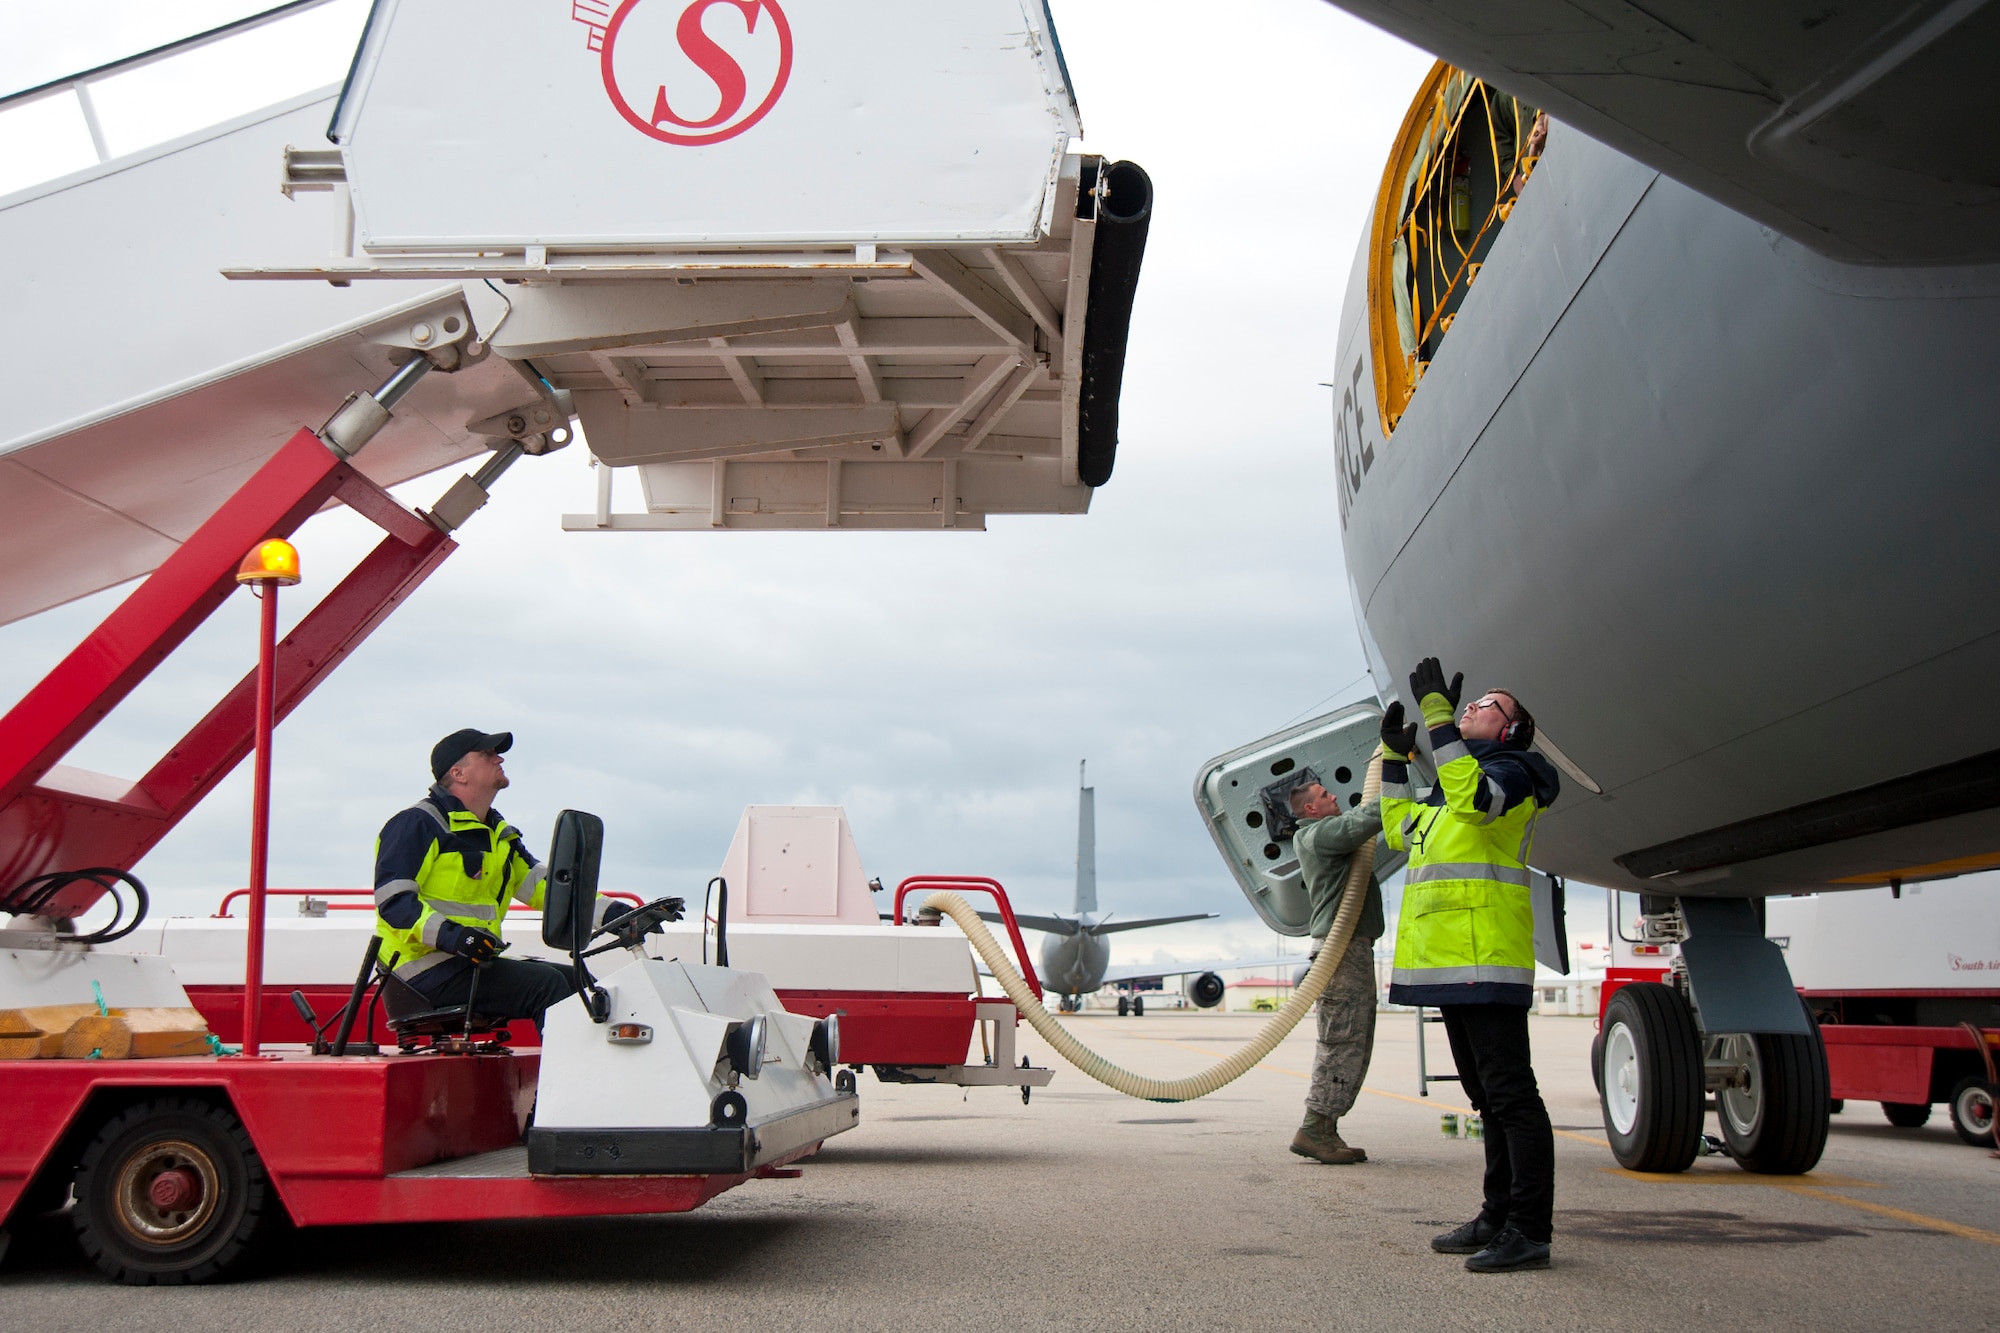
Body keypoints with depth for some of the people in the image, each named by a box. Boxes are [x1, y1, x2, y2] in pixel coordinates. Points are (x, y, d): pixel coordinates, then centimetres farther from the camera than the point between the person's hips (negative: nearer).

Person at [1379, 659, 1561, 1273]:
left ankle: (1529, 1230, -9)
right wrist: (1394, 755, 30)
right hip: (1451, 964, 10)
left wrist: (1439, 715, -27)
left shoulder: (1511, 773, -5)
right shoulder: (1451, 785, 23)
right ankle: (1499, 1217, 21)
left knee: (1510, 1094, -10)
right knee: (1488, 1097, 14)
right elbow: (1400, 830, 35)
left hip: (1485, 960, -10)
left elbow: (1474, 799, -28)